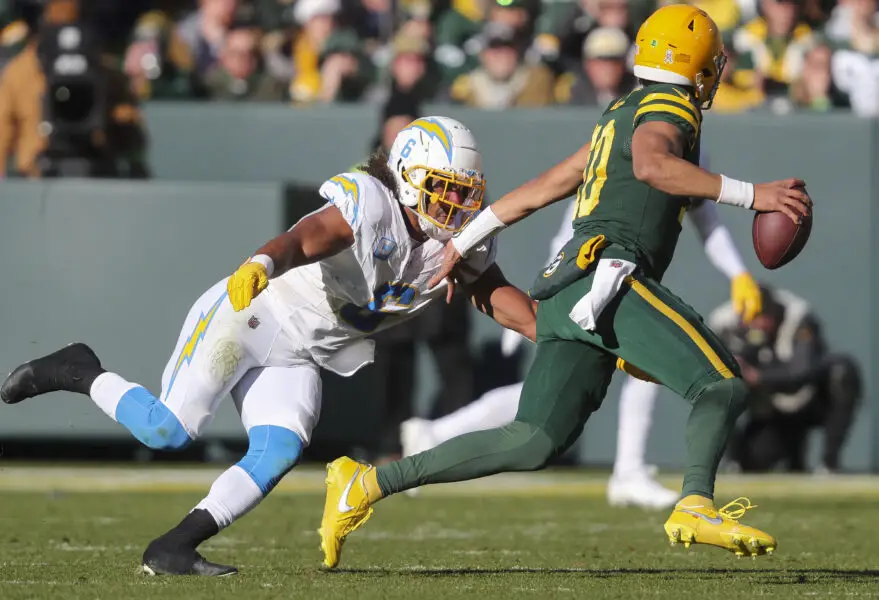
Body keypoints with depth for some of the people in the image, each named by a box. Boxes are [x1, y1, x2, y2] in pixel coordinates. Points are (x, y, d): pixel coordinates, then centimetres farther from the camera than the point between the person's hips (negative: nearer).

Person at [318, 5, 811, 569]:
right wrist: (749, 195, -23)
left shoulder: (620, 117, 28)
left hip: (568, 293, 9)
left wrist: (464, 243, 38)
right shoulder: (667, 109, 1)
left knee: (535, 442, 3)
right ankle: (696, 507, -35)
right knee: (723, 386, -14)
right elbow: (652, 164, -23)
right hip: (606, 273, -9)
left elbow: (540, 188, 33)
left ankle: (368, 484, 1)